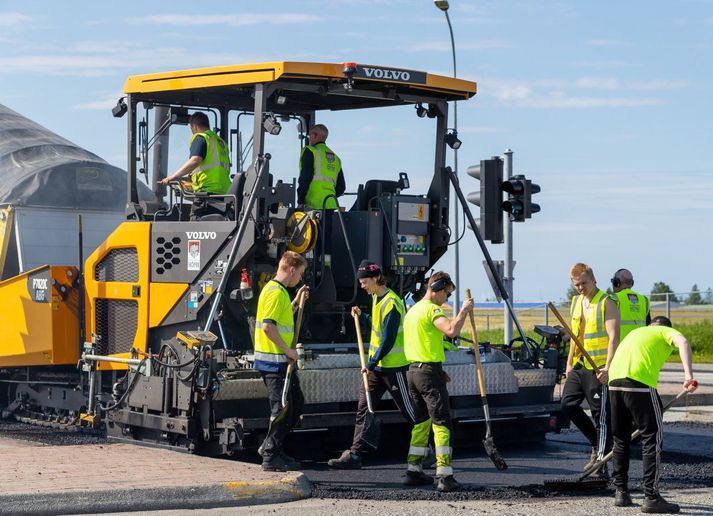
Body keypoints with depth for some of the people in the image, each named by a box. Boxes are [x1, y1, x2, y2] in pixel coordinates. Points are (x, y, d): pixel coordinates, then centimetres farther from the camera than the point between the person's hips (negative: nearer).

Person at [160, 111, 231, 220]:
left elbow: (195, 160, -17)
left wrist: (173, 177, -19)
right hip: (224, 193, 8)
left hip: (208, 190, -8)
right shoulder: (221, 142, 25)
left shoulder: (200, 138, 0)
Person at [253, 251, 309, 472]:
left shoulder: (279, 291, 16)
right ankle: (271, 457, 1)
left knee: (297, 403, 16)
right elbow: (268, 326, -25)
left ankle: (271, 447, 21)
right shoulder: (276, 292, -17)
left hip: (281, 361, 11)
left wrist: (296, 302, 20)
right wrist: (287, 350, -18)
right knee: (282, 408, -5)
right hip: (274, 361, -11)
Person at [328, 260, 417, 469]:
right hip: (376, 366, 9)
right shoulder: (376, 299, 12)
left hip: (392, 366, -9)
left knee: (407, 409, 1)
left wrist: (372, 363, -19)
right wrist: (362, 316, 12)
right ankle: (355, 454, 4)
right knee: (363, 409, 4)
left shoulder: (391, 303, -19)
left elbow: (388, 339, -21)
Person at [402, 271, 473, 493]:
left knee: (421, 423, 15)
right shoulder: (432, 310, -12)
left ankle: (413, 471, 16)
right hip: (429, 371, -9)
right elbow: (451, 330, -31)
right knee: (441, 424, -8)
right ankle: (445, 477, -12)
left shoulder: (413, 310, 18)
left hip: (413, 370, 9)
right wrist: (464, 310, -16)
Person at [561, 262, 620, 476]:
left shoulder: (607, 303, -10)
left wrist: (607, 367, -24)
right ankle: (596, 444, 23)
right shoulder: (576, 302, 14)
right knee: (568, 405, 6)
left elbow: (613, 337, -16)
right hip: (579, 366, 8)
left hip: (598, 368, -8)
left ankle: (601, 463, 0)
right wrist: (569, 362, 20)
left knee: (601, 415, -4)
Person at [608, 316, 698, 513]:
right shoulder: (666, 331, 17)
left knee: (621, 439, 17)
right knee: (652, 437, -1)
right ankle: (651, 498, -4)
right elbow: (683, 342, -6)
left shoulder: (635, 332, 35)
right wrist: (688, 374, -17)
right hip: (639, 382, -6)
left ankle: (621, 492, 22)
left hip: (614, 380, 6)